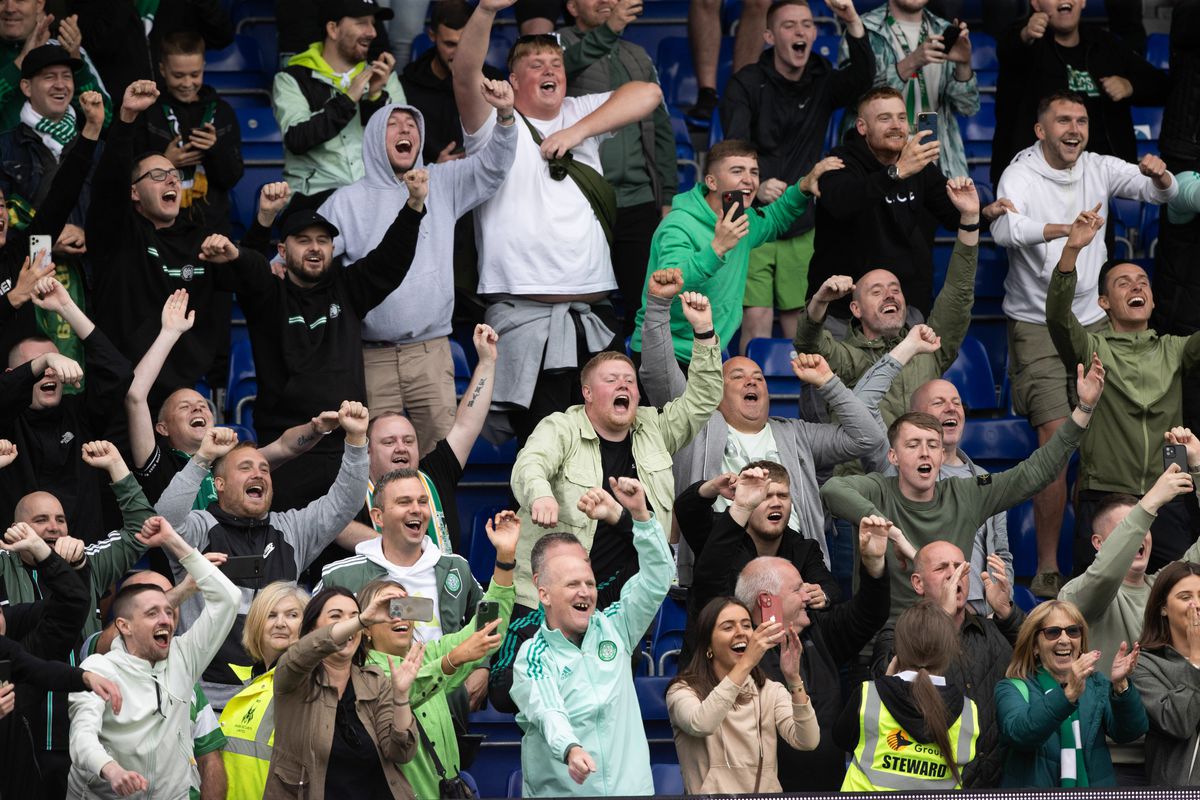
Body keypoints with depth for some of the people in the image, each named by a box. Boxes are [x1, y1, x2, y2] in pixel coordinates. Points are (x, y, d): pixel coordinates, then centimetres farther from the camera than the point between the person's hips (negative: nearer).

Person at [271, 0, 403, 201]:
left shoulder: (384, 77, 18)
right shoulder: (292, 80, 8)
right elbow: (296, 140, -8)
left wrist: (377, 97, -5)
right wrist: (347, 100, -10)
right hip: (316, 190, -3)